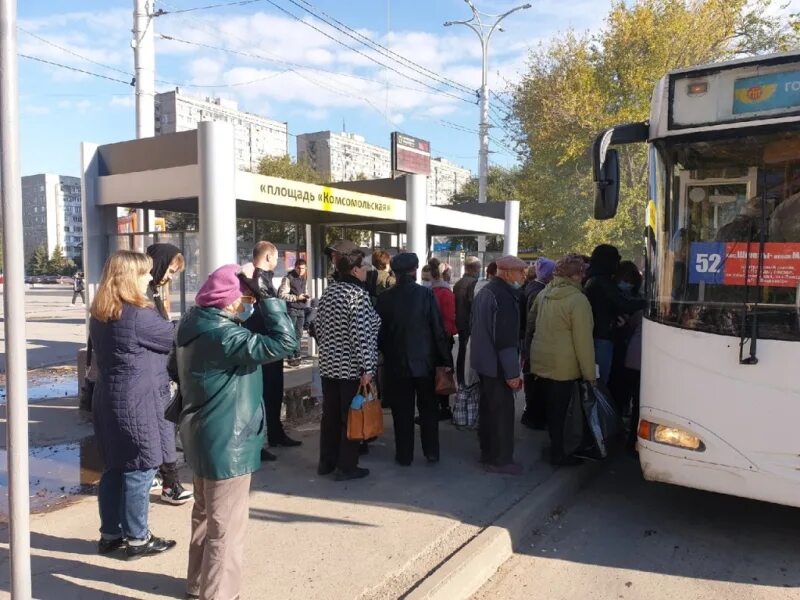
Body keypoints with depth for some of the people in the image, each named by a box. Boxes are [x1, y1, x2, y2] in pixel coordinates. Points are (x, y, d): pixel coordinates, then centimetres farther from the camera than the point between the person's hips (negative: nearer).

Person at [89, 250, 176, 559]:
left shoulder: (100, 315, 8)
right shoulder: (138, 315, -19)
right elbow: (176, 338, -9)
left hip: (109, 400, 9)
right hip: (135, 403, -9)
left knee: (114, 468, 16)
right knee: (139, 470, 3)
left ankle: (110, 534, 27)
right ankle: (137, 539, 14)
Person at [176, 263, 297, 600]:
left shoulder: (197, 321, 2)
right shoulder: (222, 335, -28)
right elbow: (284, 342, -31)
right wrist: (265, 297, -26)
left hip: (205, 436, 11)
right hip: (226, 442, -11)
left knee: (206, 515, 26)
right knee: (226, 526, 5)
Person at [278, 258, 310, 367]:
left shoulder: (304, 279, 14)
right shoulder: (288, 278, -9)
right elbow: (282, 295, -14)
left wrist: (306, 296, 4)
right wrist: (296, 298, -18)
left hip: (302, 309, 7)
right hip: (291, 309, -7)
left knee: (299, 334, 10)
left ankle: (297, 356, 18)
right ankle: (291, 358, -1)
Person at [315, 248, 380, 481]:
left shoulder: (328, 292, 7)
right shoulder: (358, 294, -16)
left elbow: (319, 328, 13)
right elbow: (361, 335, -22)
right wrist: (367, 368, -19)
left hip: (328, 364, 8)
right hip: (351, 367, -7)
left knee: (330, 415, 15)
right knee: (351, 417, 4)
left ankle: (326, 463, 26)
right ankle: (346, 467, 13)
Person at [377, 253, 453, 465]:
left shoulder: (384, 298, -6)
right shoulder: (426, 294, -10)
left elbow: (380, 333, 0)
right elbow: (438, 330, -9)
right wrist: (446, 359, -1)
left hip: (396, 363, 0)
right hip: (424, 361, 0)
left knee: (402, 411, 9)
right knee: (428, 408, 15)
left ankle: (404, 455, 16)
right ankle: (432, 452, 22)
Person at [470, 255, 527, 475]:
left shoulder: (484, 291, 12)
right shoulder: (504, 296, -20)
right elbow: (506, 338, -24)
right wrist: (512, 371, -21)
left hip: (484, 360, 10)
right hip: (496, 364, -10)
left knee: (488, 407, 18)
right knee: (502, 410, -1)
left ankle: (488, 452, 29)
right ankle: (499, 459, 7)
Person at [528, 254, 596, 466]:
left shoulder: (544, 294, 4)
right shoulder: (578, 300, -17)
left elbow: (530, 322, 16)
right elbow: (583, 341, -17)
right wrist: (589, 374, -10)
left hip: (541, 361, 7)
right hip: (563, 366, -7)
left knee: (550, 406, 18)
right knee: (559, 409, 5)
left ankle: (555, 445, 31)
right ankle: (558, 453, 17)